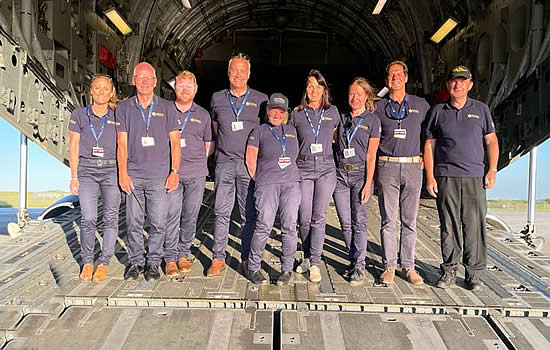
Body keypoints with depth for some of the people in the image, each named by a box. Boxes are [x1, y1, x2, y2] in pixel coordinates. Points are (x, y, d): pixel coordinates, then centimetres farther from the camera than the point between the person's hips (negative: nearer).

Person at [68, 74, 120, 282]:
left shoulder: (117, 117, 9)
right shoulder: (79, 115, 9)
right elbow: (73, 147, 8)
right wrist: (74, 176, 2)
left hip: (111, 170, 1)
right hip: (86, 170, 0)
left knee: (110, 217, -3)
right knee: (88, 218, -9)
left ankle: (103, 263, 9)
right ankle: (87, 262, 8)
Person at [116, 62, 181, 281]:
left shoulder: (167, 108, 7)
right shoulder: (124, 108, 9)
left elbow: (175, 142, 5)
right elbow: (122, 143, 5)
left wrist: (175, 171, -4)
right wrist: (123, 173, -3)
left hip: (159, 175, -1)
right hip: (133, 174, 1)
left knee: (158, 222, 0)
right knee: (133, 222, 5)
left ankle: (153, 263, 15)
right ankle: (135, 262, 19)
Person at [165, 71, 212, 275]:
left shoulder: (203, 115, 13)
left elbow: (208, 144, 20)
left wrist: (198, 161, 9)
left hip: (196, 173, 2)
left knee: (190, 216, 5)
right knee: (172, 215, -4)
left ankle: (184, 254, 19)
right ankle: (171, 258, 6)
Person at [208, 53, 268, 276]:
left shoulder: (261, 99, 6)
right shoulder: (217, 98, 11)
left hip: (250, 164, -1)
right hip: (224, 163, 2)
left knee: (249, 214, 3)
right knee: (221, 212, 3)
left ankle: (248, 258, 14)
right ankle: (218, 258, 12)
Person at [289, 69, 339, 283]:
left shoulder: (333, 112, 7)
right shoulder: (296, 114, 5)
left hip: (326, 169, 0)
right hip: (303, 170, 0)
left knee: (319, 217, -6)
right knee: (304, 219, 1)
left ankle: (315, 263, 1)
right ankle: (307, 257, 21)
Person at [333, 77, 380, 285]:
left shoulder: (372, 120, 2)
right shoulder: (341, 117, 11)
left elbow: (371, 155, -3)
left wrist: (368, 183, -8)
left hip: (360, 173, -3)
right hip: (340, 174, 3)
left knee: (359, 222, -4)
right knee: (345, 223, 5)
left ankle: (359, 266, 5)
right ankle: (354, 261, 19)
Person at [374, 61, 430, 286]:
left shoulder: (421, 105, 10)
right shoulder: (378, 107, 7)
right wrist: (373, 161, 3)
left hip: (413, 167, 1)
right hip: (387, 167, -1)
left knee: (409, 220, 6)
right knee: (388, 220, 1)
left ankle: (408, 266, 16)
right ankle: (389, 266, 11)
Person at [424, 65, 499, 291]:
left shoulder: (481, 109, 11)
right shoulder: (438, 111, 8)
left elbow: (491, 140, 13)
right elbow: (429, 145, 8)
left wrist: (492, 170, 2)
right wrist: (429, 176, 1)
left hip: (475, 177, 0)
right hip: (446, 177, 0)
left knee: (475, 225, -2)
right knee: (449, 226, 3)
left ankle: (474, 273, 10)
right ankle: (449, 271, 14)